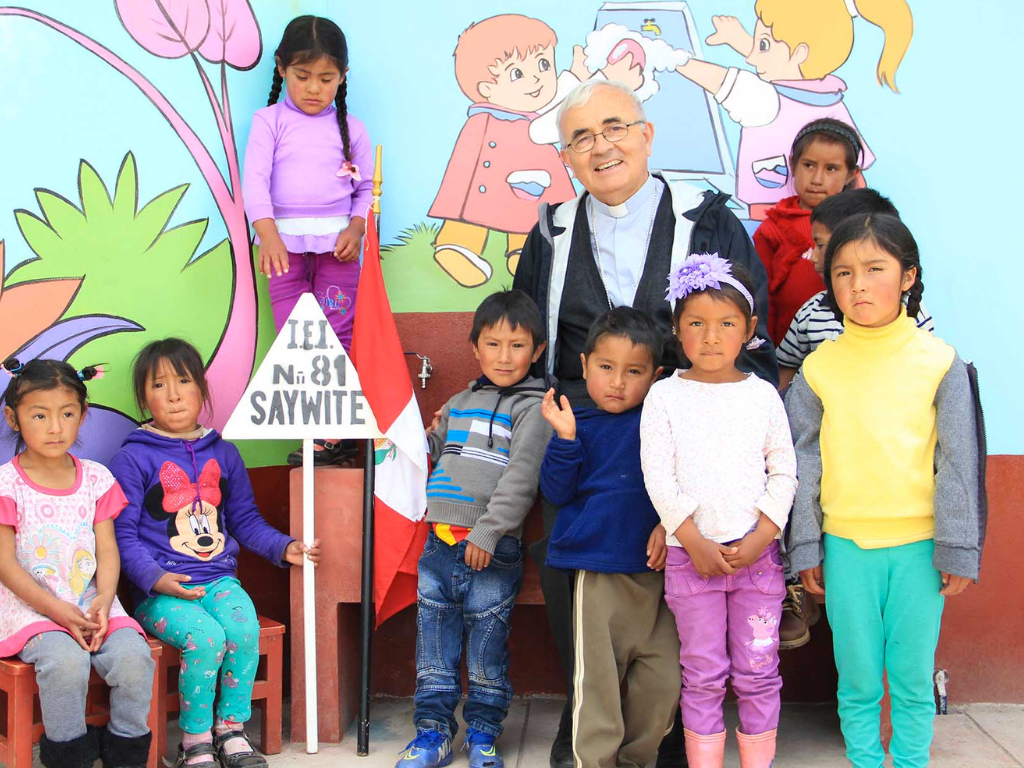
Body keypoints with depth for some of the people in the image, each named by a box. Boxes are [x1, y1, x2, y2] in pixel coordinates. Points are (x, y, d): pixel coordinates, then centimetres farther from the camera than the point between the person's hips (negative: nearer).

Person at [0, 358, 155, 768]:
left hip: (91, 603, 3)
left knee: (134, 655, -23)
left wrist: (103, 600, -13)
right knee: (65, 661, -32)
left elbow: (107, 552, 6)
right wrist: (56, 610, -17)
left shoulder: (96, 477, 8)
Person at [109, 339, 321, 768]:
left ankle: (231, 730, -7)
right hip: (161, 591, -4)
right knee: (205, 636, -30)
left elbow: (244, 520, 22)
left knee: (245, 628, -27)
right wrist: (154, 577, -17)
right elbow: (123, 534, -3)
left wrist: (283, 548, 8)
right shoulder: (133, 459, 0)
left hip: (218, 578, 4)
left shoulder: (223, 454, 15)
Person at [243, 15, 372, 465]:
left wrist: (356, 229, -8)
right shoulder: (270, 121, 4)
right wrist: (268, 236, -22)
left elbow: (368, 187, 11)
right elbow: (255, 179, -7)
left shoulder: (349, 128, 9)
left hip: (338, 242, 1)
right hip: (286, 242, 0)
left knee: (339, 337, -2)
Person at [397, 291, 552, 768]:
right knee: (433, 638, 9)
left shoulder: (534, 407, -2)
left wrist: (488, 531, -17)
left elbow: (521, 478, -11)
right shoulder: (460, 403, 18)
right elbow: (431, 451, 32)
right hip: (440, 544, 6)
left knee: (487, 641, 3)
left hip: (492, 550, -5)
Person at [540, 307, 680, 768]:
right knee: (597, 681, 1)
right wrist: (564, 439, -14)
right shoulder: (578, 426, 3)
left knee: (664, 679, 5)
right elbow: (556, 491, -2)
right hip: (599, 573, -2)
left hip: (656, 570, 2)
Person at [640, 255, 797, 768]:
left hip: (756, 553, 1)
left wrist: (760, 538, -7)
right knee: (703, 676, 5)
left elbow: (783, 473, 4)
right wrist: (695, 542, -10)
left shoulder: (762, 394, 5)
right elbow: (658, 478, -4)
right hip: (690, 555, -1)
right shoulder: (665, 396, 1)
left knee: (757, 673, 6)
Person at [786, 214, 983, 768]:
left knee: (914, 680, 8)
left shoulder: (938, 361, -2)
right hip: (845, 545, 1)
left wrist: (958, 551, -2)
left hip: (919, 545, 0)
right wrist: (805, 549, 3)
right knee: (858, 681, 8)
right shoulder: (819, 368, 1)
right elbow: (802, 462, 5)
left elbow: (959, 462, 0)